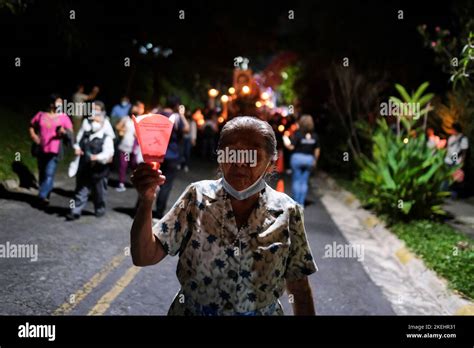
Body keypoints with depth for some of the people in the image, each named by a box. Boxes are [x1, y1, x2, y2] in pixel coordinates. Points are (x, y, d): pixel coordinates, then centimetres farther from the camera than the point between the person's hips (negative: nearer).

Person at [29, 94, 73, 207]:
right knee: (42, 173, 12)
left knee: (49, 174, -13)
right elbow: (32, 126, 18)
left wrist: (64, 132, -22)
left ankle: (42, 196, -14)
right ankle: (45, 196, 25)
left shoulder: (63, 117, 0)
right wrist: (34, 137, 2)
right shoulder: (41, 115, 6)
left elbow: (70, 133, -1)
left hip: (55, 151, -3)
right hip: (41, 150, 3)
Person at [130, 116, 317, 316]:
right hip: (191, 310, 0)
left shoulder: (287, 212, -12)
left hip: (262, 312, 0)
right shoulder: (197, 197, -12)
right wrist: (146, 202, -28)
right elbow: (145, 257, -15)